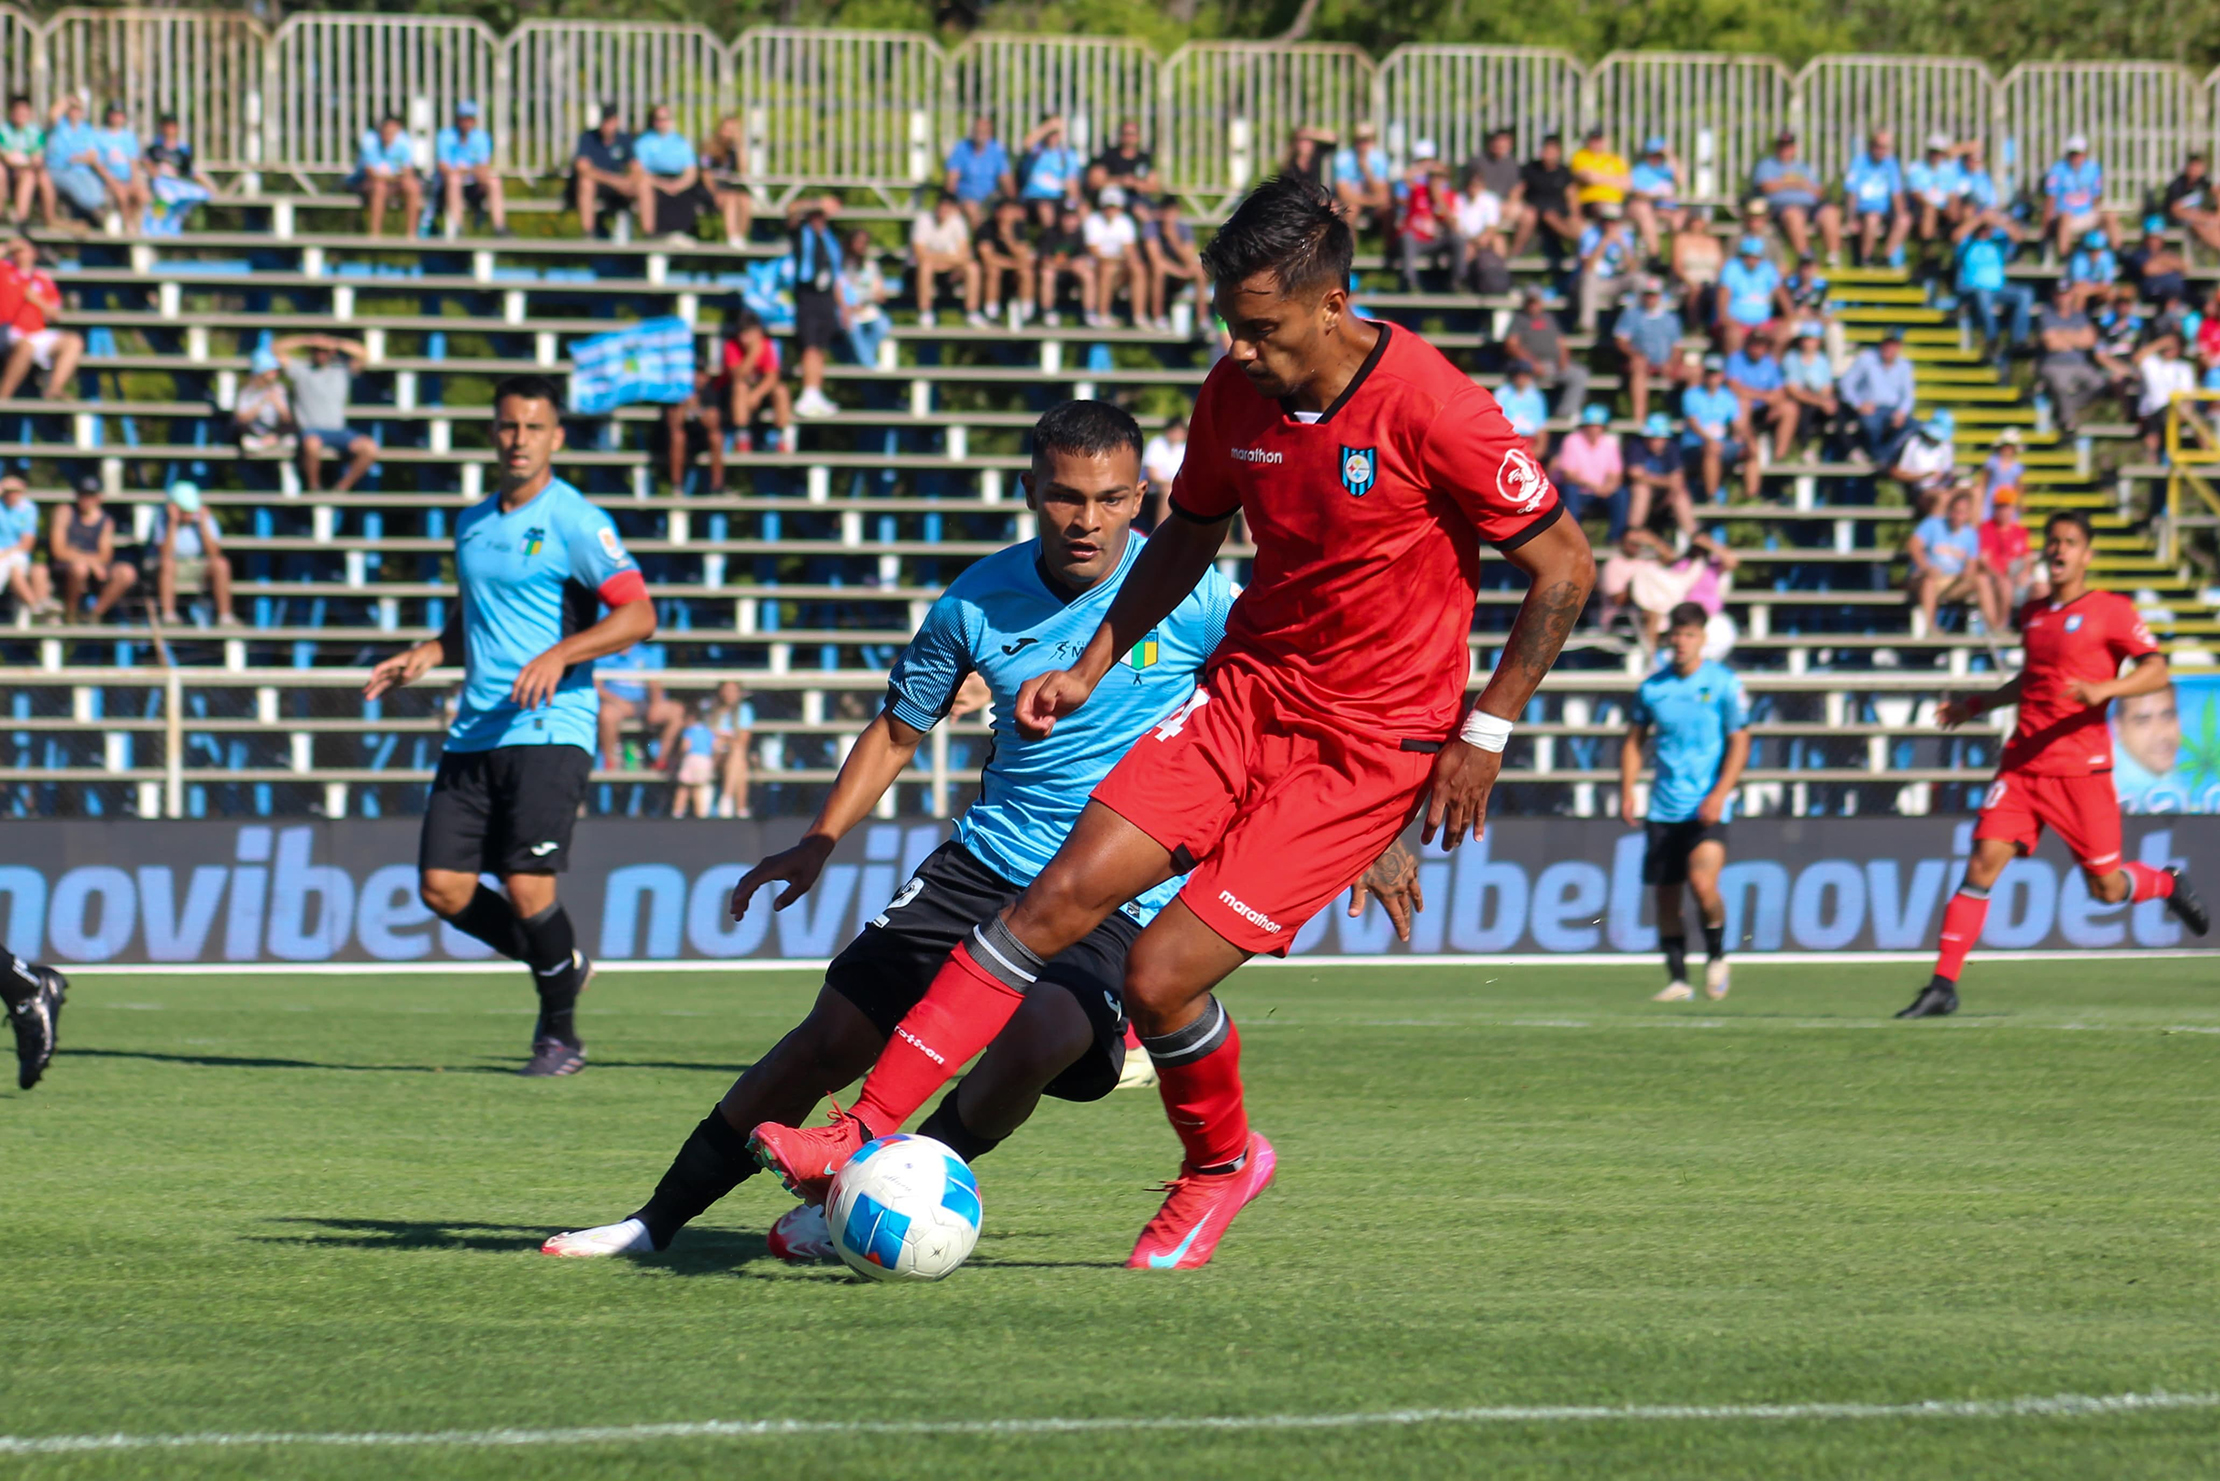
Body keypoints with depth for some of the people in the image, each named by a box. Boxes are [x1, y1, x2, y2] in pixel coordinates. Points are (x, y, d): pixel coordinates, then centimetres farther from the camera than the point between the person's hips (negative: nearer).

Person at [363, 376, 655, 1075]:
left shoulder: (574, 521, -5)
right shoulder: (473, 524, 17)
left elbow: (638, 616, -14)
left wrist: (559, 655, -25)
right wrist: (428, 654, 12)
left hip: (550, 731, -7)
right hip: (473, 734, 7)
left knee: (527, 887, -15)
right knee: (444, 889, -3)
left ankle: (561, 1031, 6)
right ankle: (559, 964, 22)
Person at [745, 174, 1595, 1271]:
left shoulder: (1431, 409, -20)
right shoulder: (1236, 393, -1)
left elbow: (1564, 567, -11)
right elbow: (1190, 535, 19)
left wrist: (1485, 732, -11)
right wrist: (1092, 667, 10)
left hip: (1374, 744, -6)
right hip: (1248, 689, 6)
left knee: (1161, 975, -12)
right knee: (1060, 898, -10)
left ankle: (1219, 1163, 19)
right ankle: (866, 1133, -8)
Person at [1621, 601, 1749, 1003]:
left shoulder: (1724, 683, -3)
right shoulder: (1653, 687, 7)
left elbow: (1739, 743, -4)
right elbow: (1633, 741, 16)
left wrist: (1719, 794, -15)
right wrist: (1627, 791, 4)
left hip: (1707, 807, -4)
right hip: (1664, 809, 4)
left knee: (1702, 883, -21)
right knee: (1666, 894, 3)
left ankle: (1716, 956, 4)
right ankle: (1678, 980, 13)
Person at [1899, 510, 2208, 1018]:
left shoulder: (2110, 610, -2)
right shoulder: (2033, 614, 16)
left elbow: (2156, 672, -10)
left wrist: (2103, 690, -25)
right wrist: (1977, 704, 26)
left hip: (2080, 764, -4)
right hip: (2022, 762, 4)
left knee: (2106, 888, 1)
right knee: (1983, 860, -10)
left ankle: (2168, 885, 36)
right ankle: (1943, 985, -11)